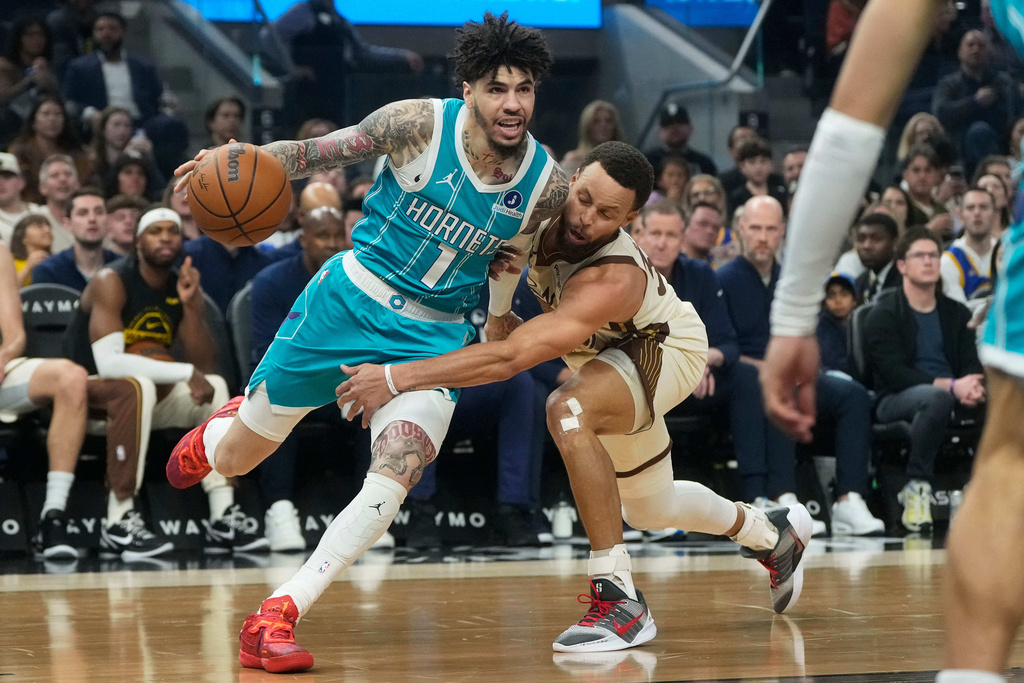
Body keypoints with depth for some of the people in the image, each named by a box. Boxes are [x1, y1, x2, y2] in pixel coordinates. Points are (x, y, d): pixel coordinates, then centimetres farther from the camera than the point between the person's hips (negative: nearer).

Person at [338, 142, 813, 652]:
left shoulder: (614, 281, -44)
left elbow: (512, 356, -53)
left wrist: (397, 378, -55)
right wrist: (497, 308, -12)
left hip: (667, 349, -8)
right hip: (613, 354, 8)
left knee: (569, 410, -38)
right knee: (647, 510, 24)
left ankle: (620, 602, -33)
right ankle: (773, 535, 54)